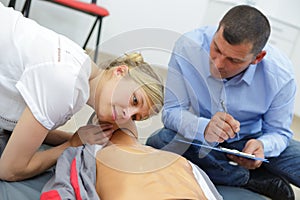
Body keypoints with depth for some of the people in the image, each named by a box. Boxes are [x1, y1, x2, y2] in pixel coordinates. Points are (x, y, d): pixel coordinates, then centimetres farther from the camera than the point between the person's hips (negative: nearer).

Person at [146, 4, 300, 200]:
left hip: (251, 139, -1)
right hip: (201, 139, 1)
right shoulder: (187, 47, -26)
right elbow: (171, 111, -22)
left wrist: (262, 146, -36)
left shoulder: (281, 74, -24)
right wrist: (204, 128, -43)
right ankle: (255, 180, -19)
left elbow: (278, 132, -11)